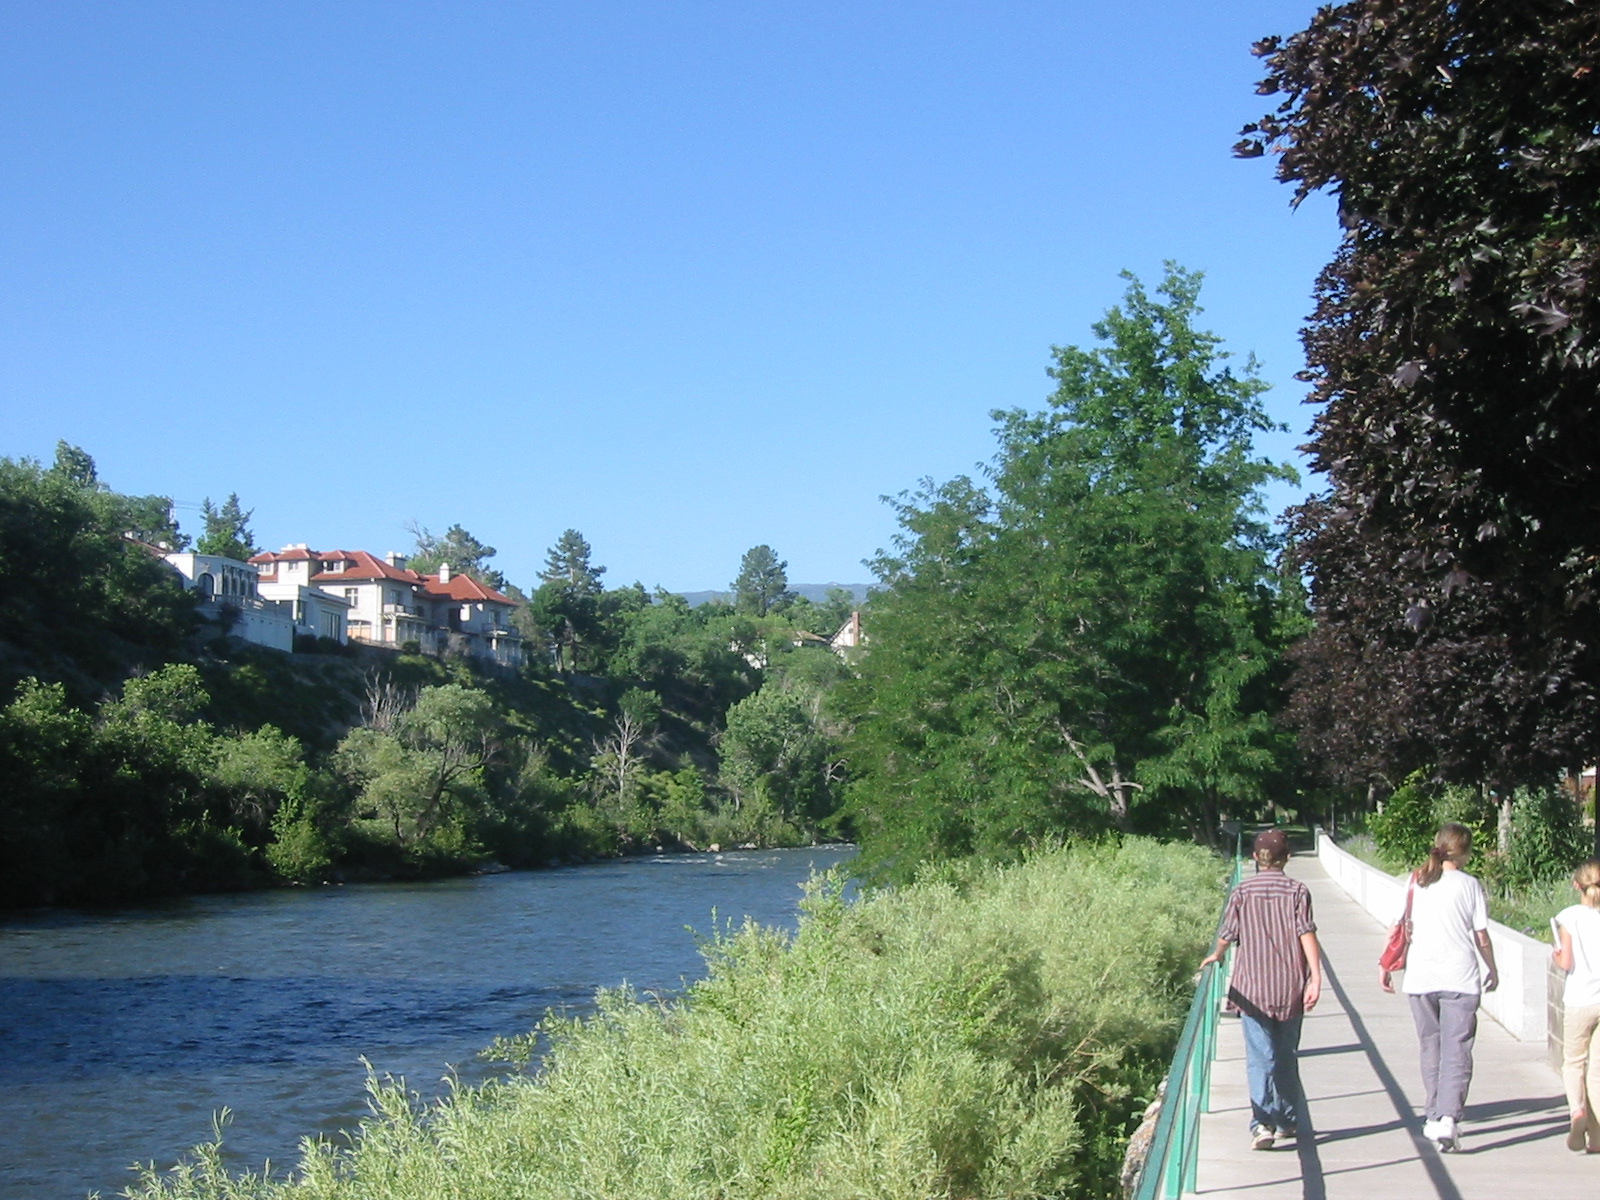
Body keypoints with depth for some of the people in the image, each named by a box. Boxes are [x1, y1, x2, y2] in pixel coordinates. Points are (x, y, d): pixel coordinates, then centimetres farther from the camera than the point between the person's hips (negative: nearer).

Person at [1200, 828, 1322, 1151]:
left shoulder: (1242, 892, 0)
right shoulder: (1297, 891, -1)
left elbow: (1227, 934, 6)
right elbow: (1307, 934, -10)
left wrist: (1216, 956, 26)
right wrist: (1316, 977, -13)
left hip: (1252, 988, -1)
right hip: (1290, 989, 1)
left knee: (1261, 1058, -4)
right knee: (1287, 1056, 16)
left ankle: (1262, 1123, -19)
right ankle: (1287, 1121, 24)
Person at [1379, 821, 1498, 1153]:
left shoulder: (1416, 882, 5)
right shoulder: (1470, 886, -1)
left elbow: (1400, 927, 4)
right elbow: (1481, 936, 2)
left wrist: (1386, 966, 14)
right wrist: (1492, 971, 17)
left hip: (1420, 977, 3)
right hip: (1460, 979, -3)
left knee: (1430, 1051, 17)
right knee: (1456, 1052, -3)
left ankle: (1433, 1117, 23)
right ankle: (1448, 1117, -20)